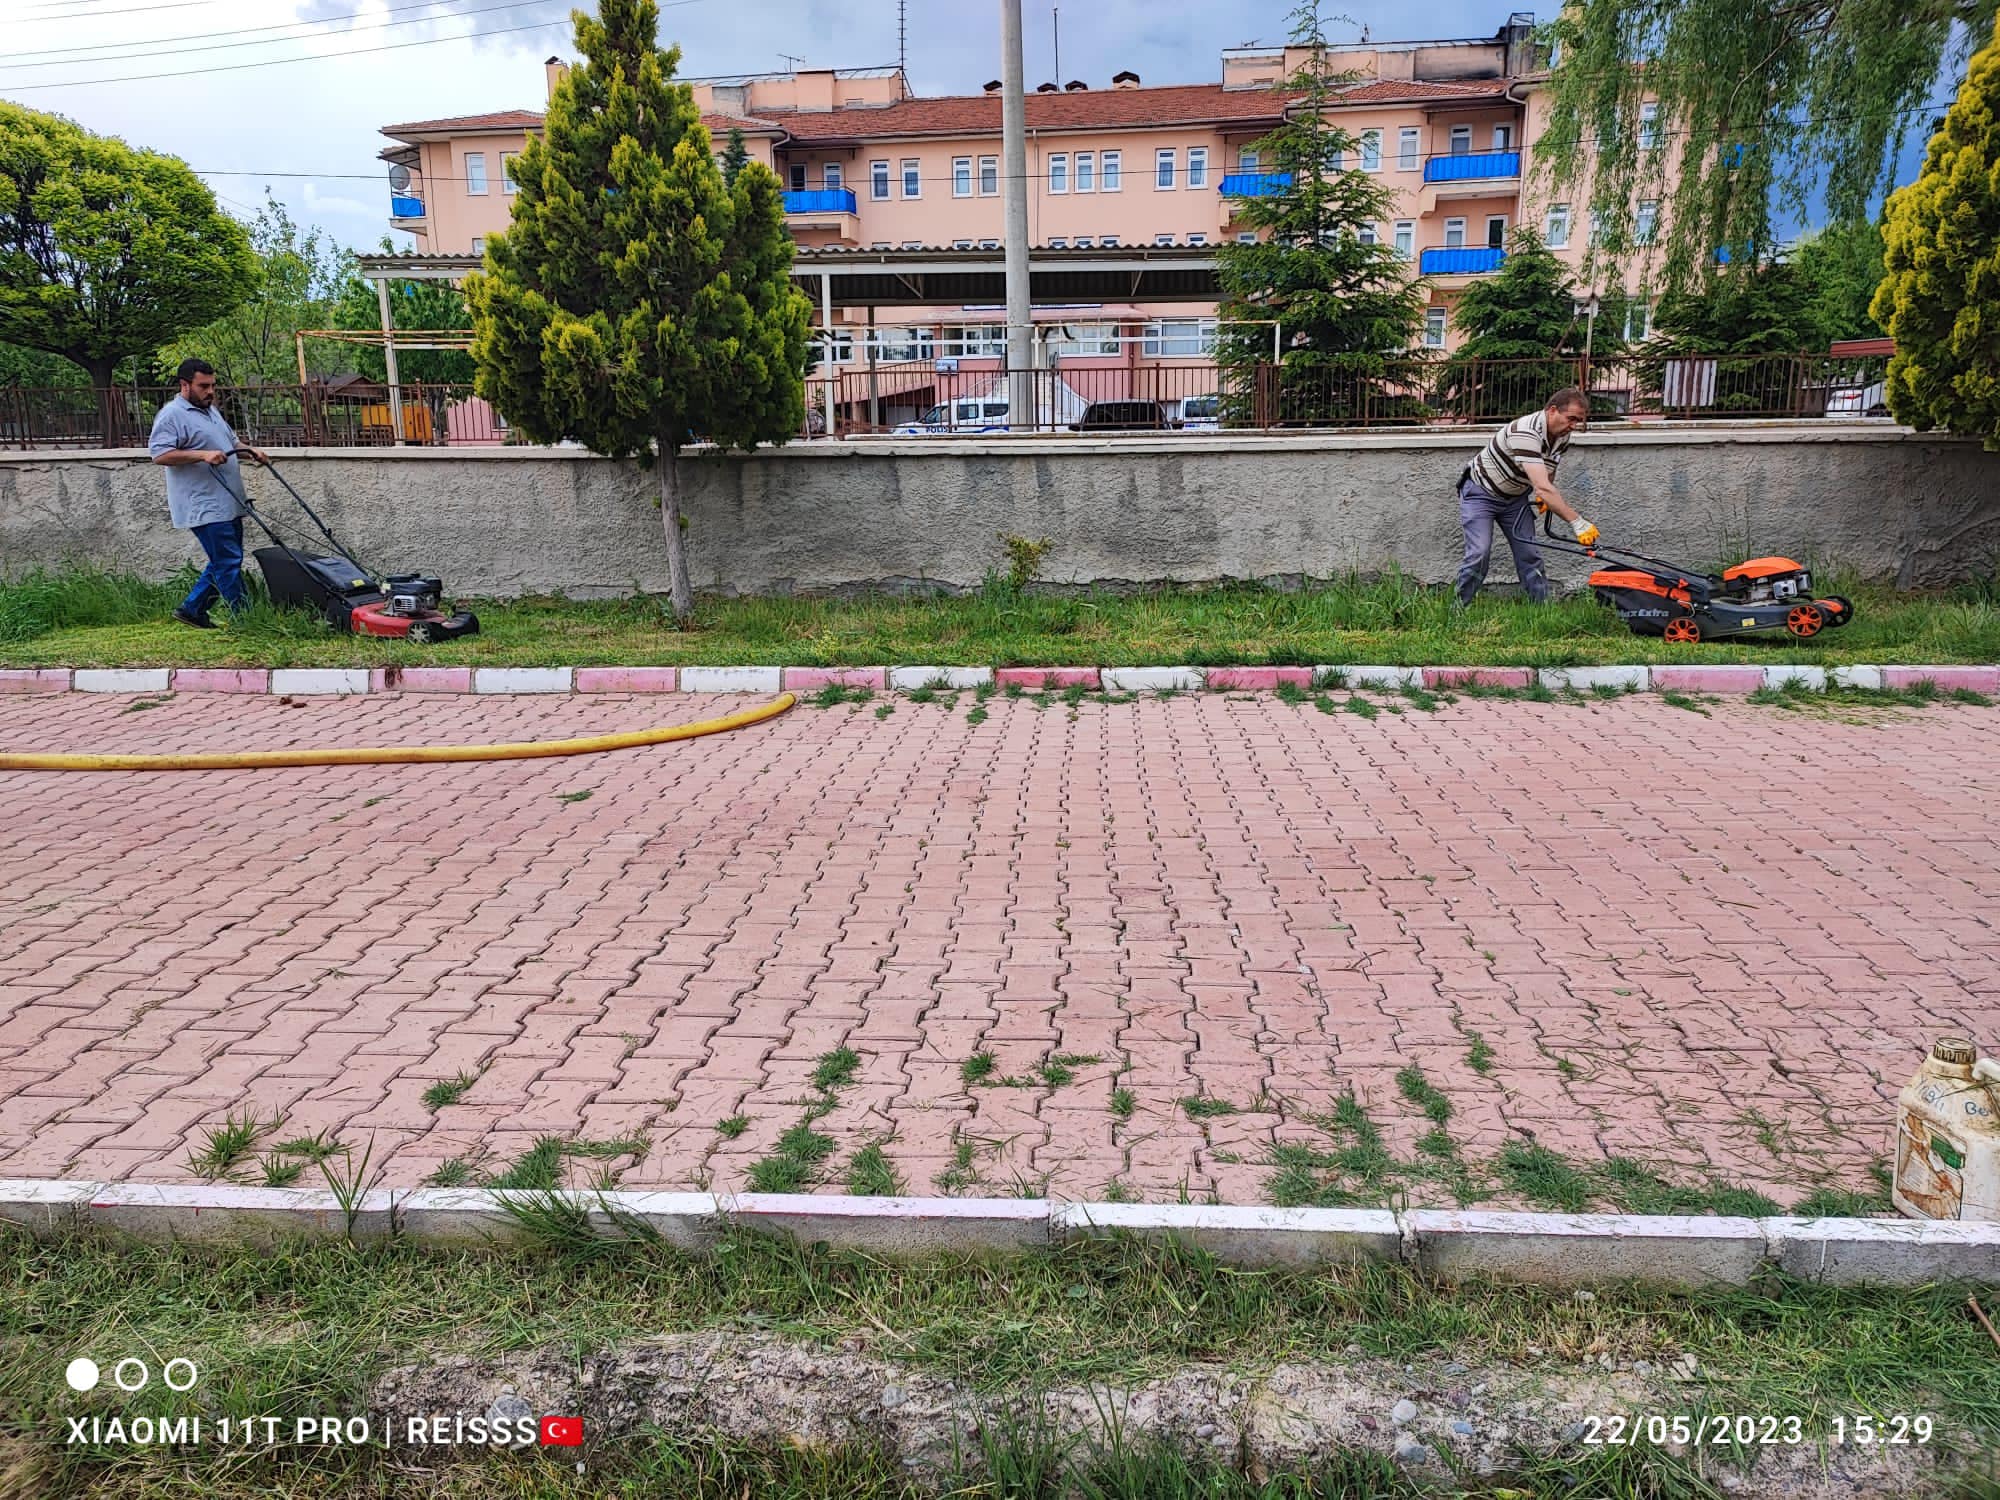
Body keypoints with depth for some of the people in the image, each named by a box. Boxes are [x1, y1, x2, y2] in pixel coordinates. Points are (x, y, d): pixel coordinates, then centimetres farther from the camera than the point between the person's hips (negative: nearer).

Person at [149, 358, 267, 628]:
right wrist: (203, 455, -25)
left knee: (225, 562, 13)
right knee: (229, 562, -10)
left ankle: (192, 609, 23)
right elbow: (160, 455, -19)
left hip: (227, 504, 10)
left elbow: (231, 441, 32)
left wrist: (251, 450, 13)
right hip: (204, 507, -10)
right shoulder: (172, 415, -10)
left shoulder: (211, 411, 19)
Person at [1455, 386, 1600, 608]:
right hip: (1481, 492, -7)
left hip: (1515, 497, 7)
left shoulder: (1562, 436, -8)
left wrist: (1543, 497, 0)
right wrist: (1578, 523, -46)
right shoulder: (1526, 433, -36)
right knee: (1480, 553, -18)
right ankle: (1460, 606, -4)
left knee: (1529, 554, 1)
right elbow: (1542, 487, -44)